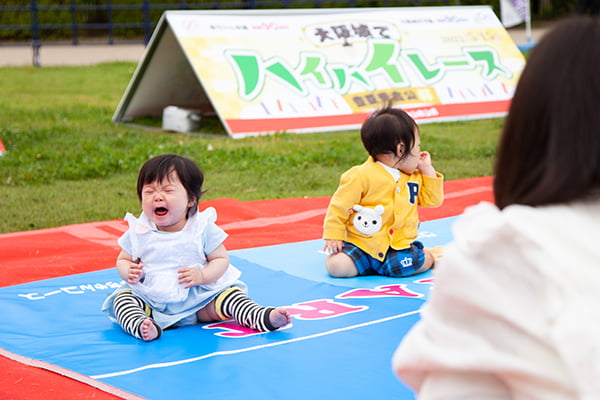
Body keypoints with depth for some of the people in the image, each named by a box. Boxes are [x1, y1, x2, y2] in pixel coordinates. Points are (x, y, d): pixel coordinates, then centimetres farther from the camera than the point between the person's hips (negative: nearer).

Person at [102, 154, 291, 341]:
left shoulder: (203, 228, -5)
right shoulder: (138, 231, 0)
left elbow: (221, 259, -1)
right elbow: (123, 260, 12)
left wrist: (202, 275, -21)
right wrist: (128, 272, -13)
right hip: (151, 301, 1)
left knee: (228, 294, -19)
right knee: (123, 298, -24)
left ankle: (264, 317, -21)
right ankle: (140, 326, -48)